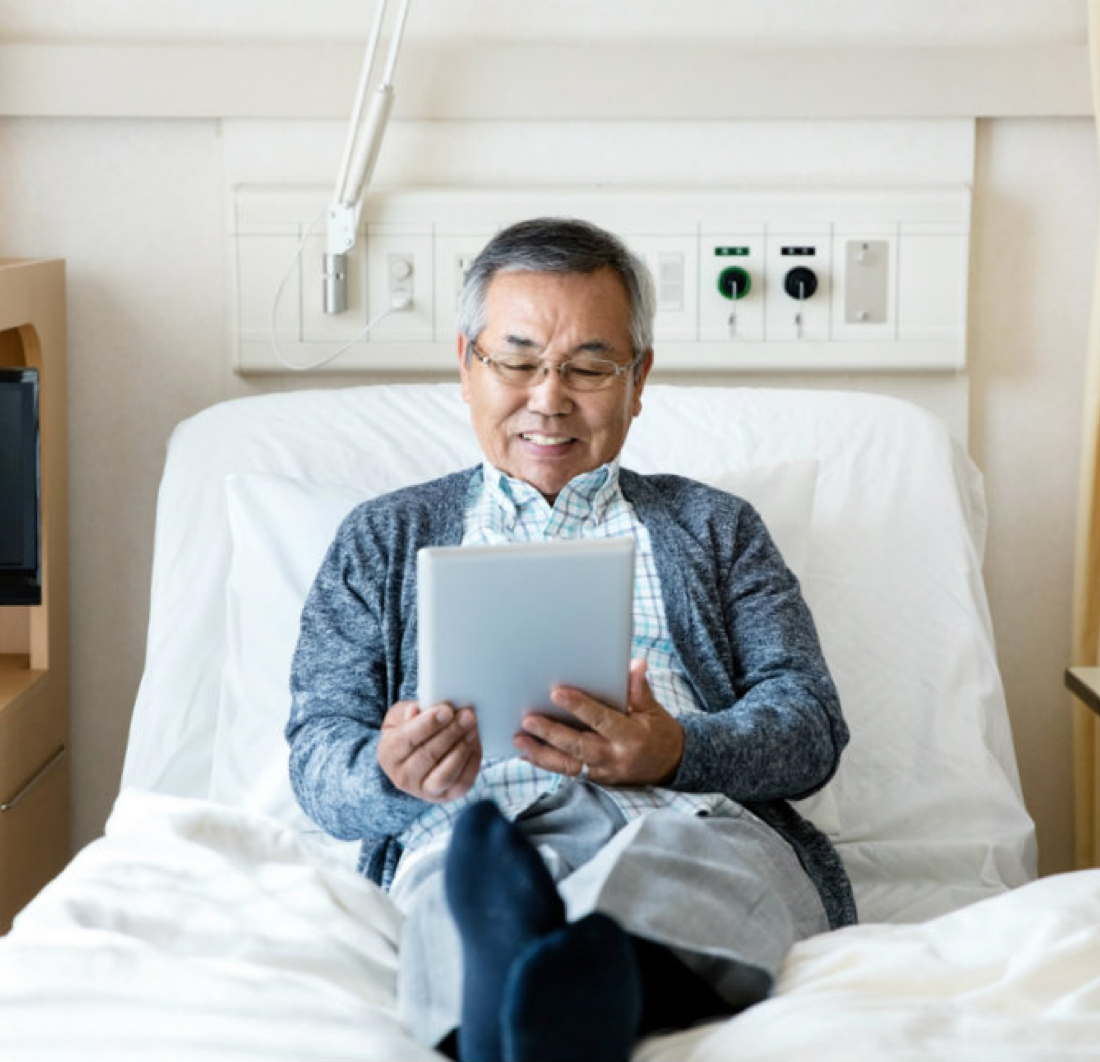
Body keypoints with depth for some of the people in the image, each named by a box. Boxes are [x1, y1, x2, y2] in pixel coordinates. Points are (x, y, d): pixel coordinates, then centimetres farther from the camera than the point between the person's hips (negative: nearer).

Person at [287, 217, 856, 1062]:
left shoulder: (715, 528, 28)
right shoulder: (381, 539, 27)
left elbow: (810, 722, 13)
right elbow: (318, 749, 15)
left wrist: (677, 753, -12)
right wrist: (390, 773, -13)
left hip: (696, 822, 0)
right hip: (469, 837, 0)